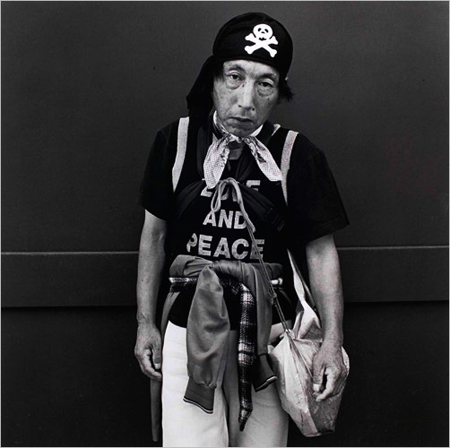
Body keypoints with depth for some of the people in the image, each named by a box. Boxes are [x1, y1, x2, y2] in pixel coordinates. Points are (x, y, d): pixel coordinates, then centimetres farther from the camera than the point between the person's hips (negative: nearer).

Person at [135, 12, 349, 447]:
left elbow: (320, 249, -1)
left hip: (267, 331, 0)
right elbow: (154, 233, 8)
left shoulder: (298, 156, -4)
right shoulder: (175, 141, 0)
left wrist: (332, 340, -8)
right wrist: (145, 323, 8)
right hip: (189, 327, 0)